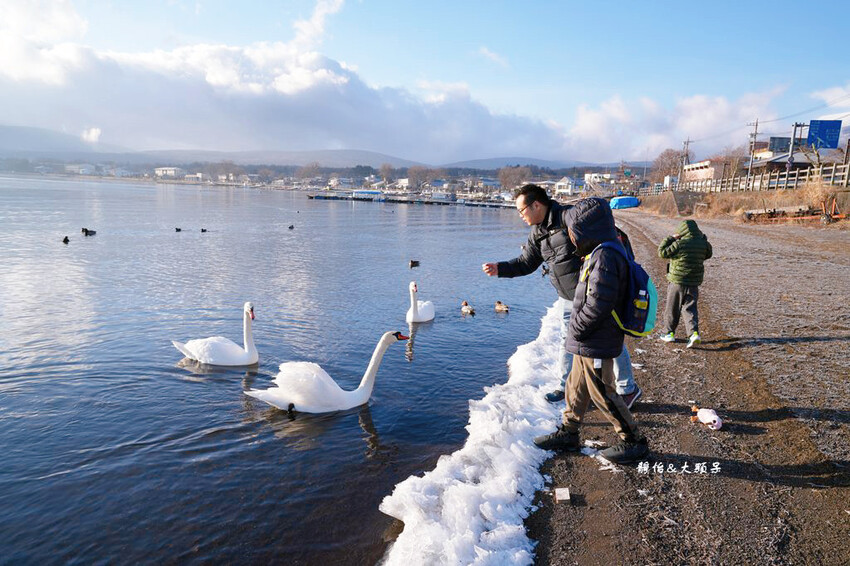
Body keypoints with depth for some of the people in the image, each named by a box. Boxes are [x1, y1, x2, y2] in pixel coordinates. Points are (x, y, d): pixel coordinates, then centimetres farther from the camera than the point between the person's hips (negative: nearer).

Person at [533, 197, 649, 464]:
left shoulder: (605, 256, -22)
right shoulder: (598, 253, 11)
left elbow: (598, 304, -27)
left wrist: (577, 330, -17)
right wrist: (577, 333, 14)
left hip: (596, 345, -10)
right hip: (586, 343, 10)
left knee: (603, 394, 2)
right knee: (577, 387, 19)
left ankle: (633, 441, 17)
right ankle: (567, 434, 34)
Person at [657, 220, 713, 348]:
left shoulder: (679, 244, -18)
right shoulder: (703, 244, -1)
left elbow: (662, 252, -13)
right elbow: (708, 254, 19)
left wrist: (671, 238, -6)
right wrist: (704, 239, 21)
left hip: (677, 282, -4)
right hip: (694, 282, 4)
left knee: (672, 308, 10)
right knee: (690, 308, 9)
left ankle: (668, 332, 20)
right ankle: (694, 332, -8)